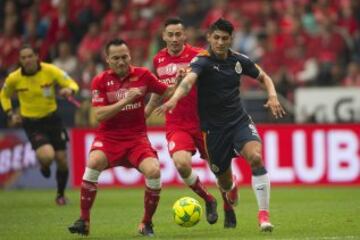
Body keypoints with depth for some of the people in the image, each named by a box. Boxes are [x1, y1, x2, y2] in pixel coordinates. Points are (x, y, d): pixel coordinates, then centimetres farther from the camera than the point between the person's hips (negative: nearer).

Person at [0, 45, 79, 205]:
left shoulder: (50, 71, -12)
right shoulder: (14, 79, -9)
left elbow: (72, 84, -7)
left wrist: (69, 90, -31)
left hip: (52, 118, 2)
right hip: (31, 123, -1)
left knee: (62, 160, 3)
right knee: (47, 156, -25)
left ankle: (61, 195, 29)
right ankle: (44, 166, 16)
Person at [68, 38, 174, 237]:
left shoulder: (142, 75, 1)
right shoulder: (100, 81, -4)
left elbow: (167, 92, 10)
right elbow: (99, 115, -12)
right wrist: (125, 100, -22)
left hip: (137, 137, 1)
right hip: (109, 137, -1)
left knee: (154, 171, -24)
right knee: (94, 162, -31)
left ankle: (146, 224, 0)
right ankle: (83, 220, -17)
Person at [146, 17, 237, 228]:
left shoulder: (197, 56, -7)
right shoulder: (158, 60, 7)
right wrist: (142, 115, 24)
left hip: (202, 121, -2)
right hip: (176, 125, 2)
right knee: (181, 163, -23)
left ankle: (229, 210, 32)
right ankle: (208, 200, 4)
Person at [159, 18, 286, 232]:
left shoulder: (239, 60, -1)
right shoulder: (202, 61, -14)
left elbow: (263, 77, 16)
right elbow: (188, 80, -35)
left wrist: (273, 96, -4)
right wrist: (174, 99, -55)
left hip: (240, 121, 2)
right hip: (214, 128, -2)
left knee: (255, 157, -27)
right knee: (224, 182, 6)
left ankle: (264, 215, -21)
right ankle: (232, 188, 48)